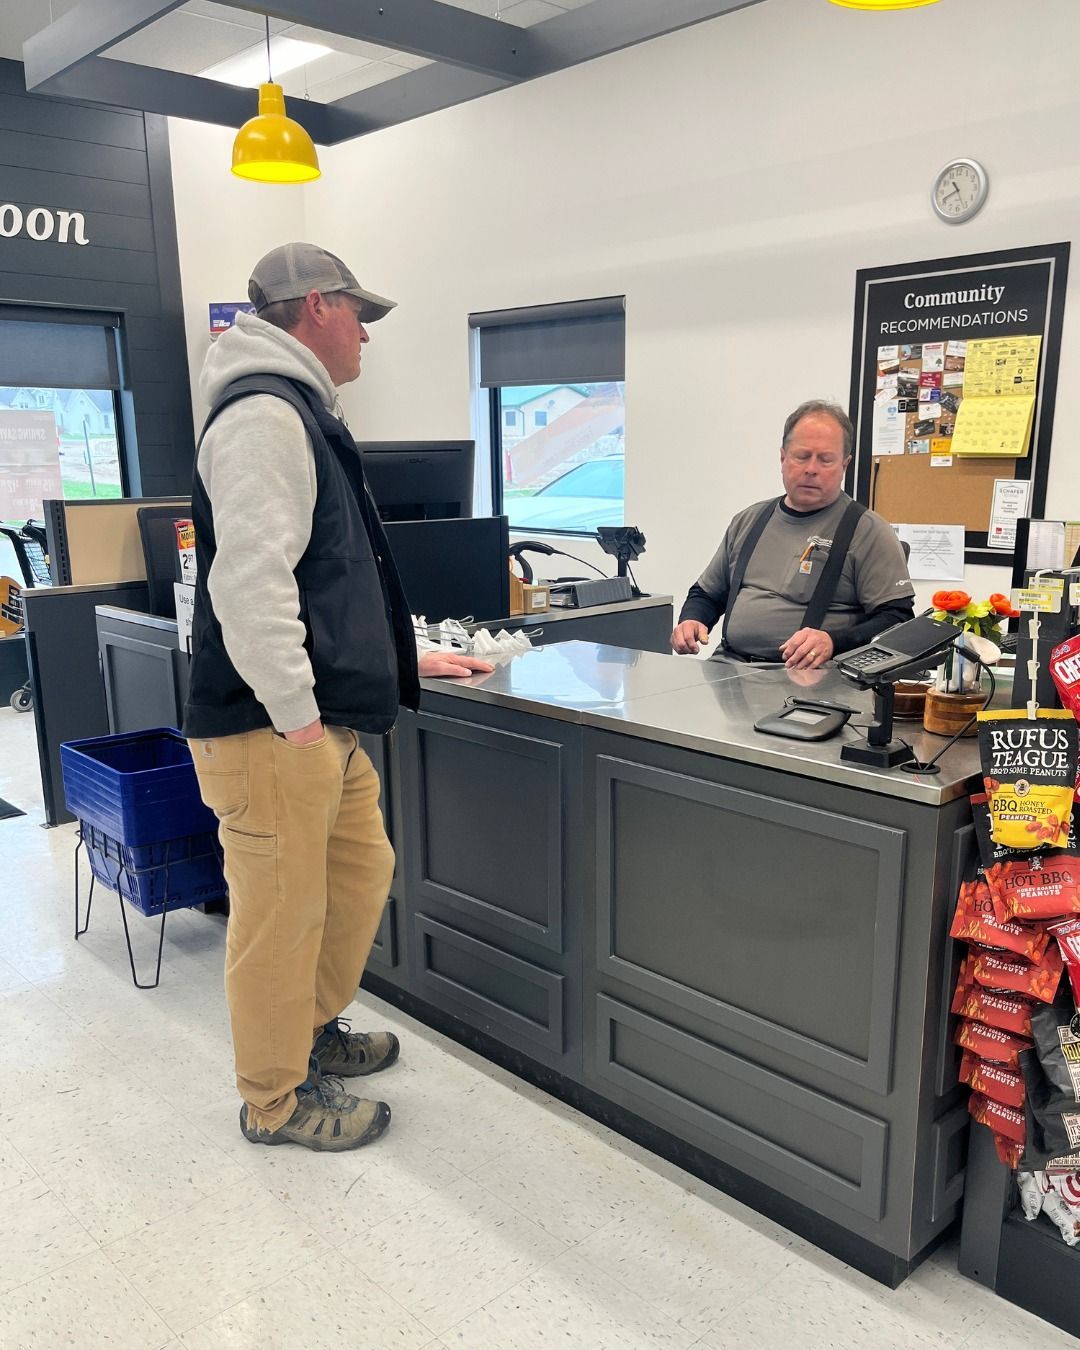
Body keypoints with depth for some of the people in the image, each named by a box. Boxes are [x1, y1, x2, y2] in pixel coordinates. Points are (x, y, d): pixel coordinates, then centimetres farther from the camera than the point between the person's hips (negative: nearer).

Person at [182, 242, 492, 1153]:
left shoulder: (304, 415, 21)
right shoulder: (265, 415, -14)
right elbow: (251, 581, -24)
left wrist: (406, 658, 27)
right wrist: (295, 716, -22)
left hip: (330, 721, 11)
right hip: (272, 731, -11)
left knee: (362, 873, 19)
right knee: (283, 912, 2)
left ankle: (312, 1031, 39)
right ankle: (277, 1099, 22)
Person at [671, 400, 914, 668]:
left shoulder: (868, 531, 4)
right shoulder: (749, 520, 22)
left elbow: (897, 618, -3)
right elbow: (706, 593, 32)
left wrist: (833, 643, -20)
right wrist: (691, 620, 8)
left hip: (811, 680, -4)